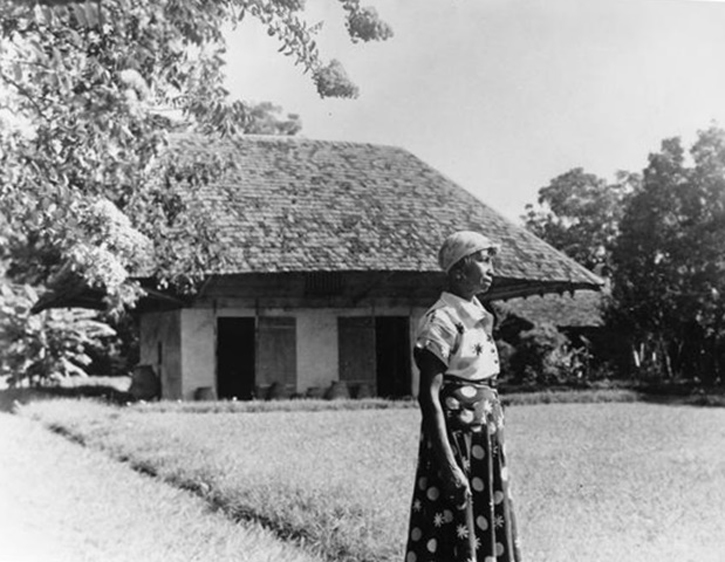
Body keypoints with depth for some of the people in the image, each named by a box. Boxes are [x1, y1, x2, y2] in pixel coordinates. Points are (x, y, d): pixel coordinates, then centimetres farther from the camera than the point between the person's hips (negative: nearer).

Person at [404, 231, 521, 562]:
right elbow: (429, 396, -19)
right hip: (455, 438, -9)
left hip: (486, 439, 9)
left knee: (489, 534, 13)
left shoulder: (479, 317, 12)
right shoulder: (441, 321, -14)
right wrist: (448, 464, -23)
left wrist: (497, 442, 17)